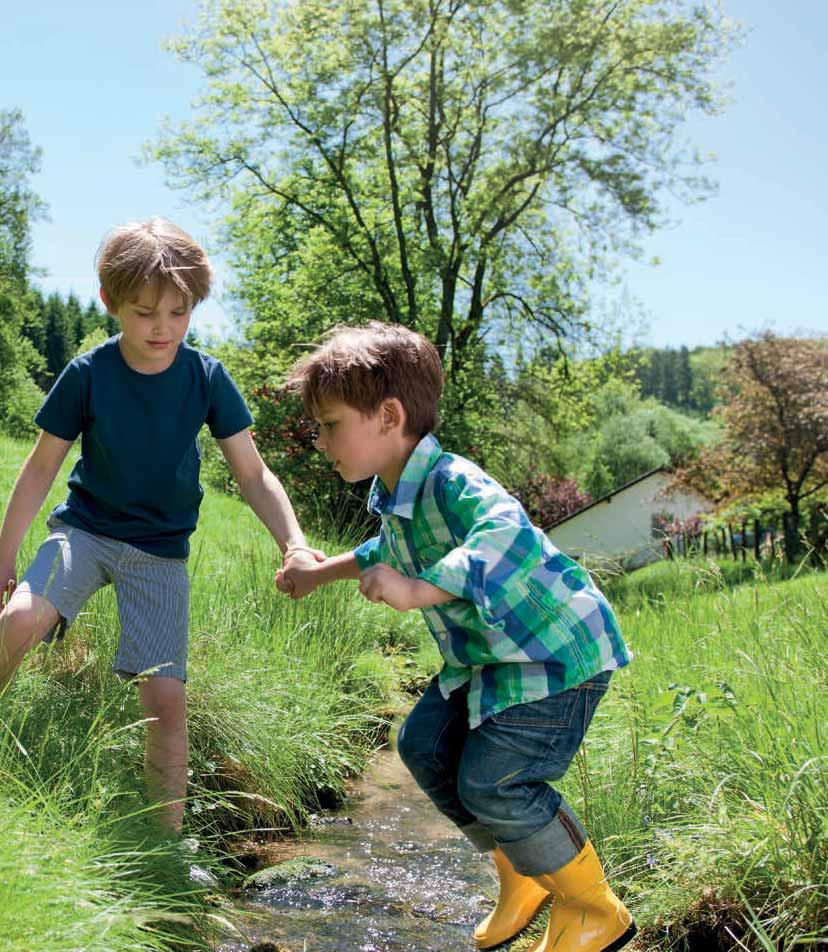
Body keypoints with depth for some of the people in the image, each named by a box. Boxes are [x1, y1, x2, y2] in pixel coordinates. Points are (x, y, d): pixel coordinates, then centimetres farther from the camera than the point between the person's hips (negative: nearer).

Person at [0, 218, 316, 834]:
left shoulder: (207, 378, -11)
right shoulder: (87, 374, -12)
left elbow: (253, 473, -9)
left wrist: (294, 542, -24)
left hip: (162, 552, 1)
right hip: (85, 529, 0)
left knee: (167, 700, -4)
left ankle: (169, 837, 12)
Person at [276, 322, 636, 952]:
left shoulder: (453, 482, -28)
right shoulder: (393, 496, 3)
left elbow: (506, 535, -51)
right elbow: (392, 552, 27)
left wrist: (420, 591, -56)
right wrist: (322, 573, 34)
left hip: (559, 651, -10)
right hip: (488, 657, 10)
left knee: (491, 783, -15)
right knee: (426, 746, 11)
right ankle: (523, 879, 27)